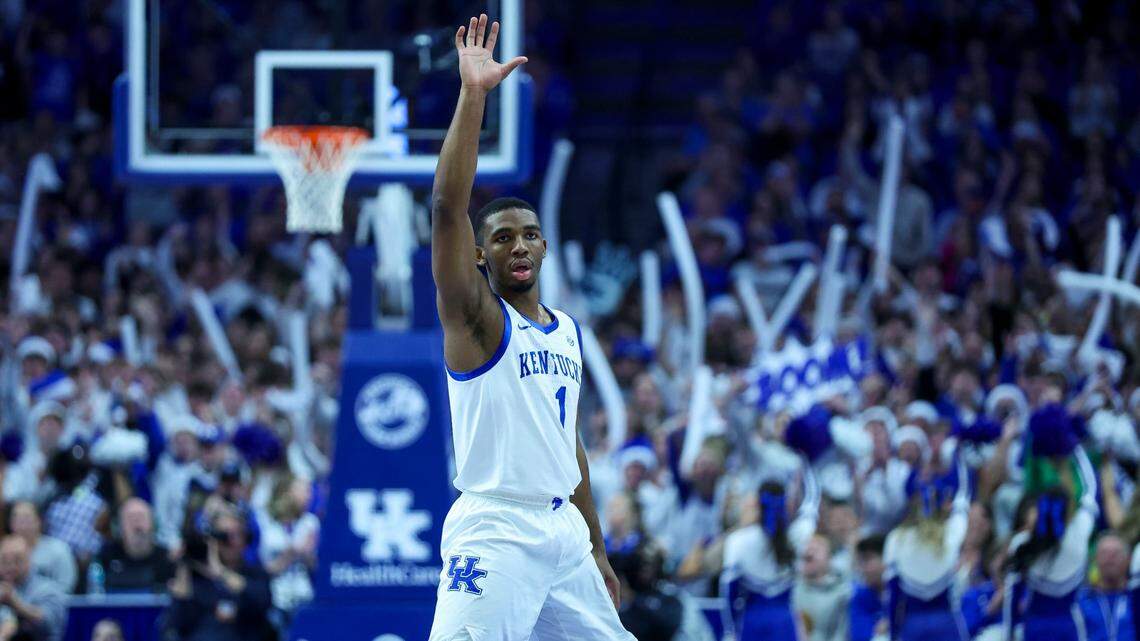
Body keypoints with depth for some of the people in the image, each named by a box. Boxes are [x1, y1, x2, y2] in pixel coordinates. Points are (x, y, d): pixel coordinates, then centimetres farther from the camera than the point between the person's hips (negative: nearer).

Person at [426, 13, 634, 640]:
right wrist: (473, 95, -24)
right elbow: (447, 206, -18)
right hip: (496, 533, -7)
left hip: (563, 528, 7)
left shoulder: (566, 330, 16)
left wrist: (597, 549, 23)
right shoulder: (476, 318, -4)